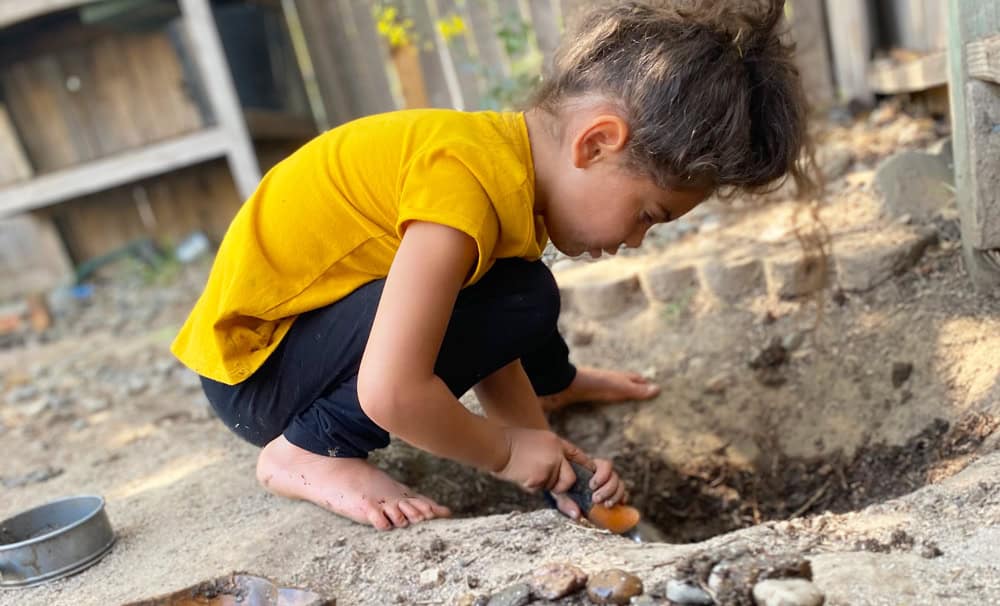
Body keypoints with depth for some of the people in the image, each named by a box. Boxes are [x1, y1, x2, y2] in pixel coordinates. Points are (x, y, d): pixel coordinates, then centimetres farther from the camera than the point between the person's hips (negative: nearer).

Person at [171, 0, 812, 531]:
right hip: (250, 365, -8)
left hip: (311, 316, 9)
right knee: (515, 300, -24)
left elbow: (489, 346, 4)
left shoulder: (515, 160, -3)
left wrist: (547, 453, -3)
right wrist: (511, 451, -17)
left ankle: (553, 380, 40)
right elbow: (391, 395, -34)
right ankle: (307, 451, -13)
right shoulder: (466, 181, -31)